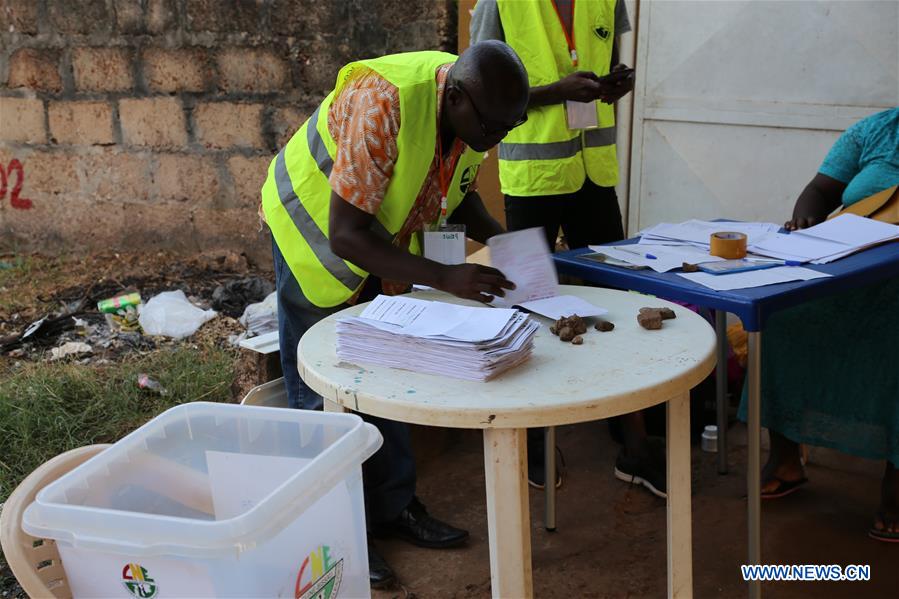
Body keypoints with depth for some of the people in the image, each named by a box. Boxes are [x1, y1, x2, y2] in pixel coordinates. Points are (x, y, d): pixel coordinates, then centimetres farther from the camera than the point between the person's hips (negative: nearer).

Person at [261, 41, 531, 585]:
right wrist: (444, 277, -41)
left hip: (384, 241, 7)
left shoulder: (477, 114, -16)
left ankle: (394, 506, 27)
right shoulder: (384, 105, -39)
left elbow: (461, 192, 3)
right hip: (317, 231, -7)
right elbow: (346, 235, -37)